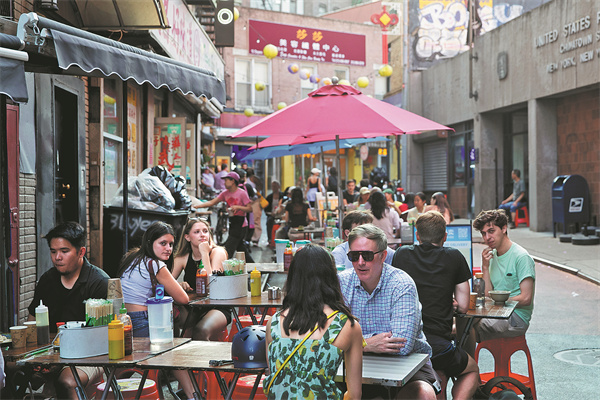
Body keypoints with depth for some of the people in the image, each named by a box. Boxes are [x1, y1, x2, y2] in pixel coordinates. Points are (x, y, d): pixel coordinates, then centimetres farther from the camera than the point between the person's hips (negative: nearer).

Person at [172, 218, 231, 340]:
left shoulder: (217, 252, -7)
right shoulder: (182, 257, 5)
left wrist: (204, 253, -20)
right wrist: (179, 285, -22)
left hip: (217, 308, -4)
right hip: (191, 309, 4)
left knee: (201, 331, -35)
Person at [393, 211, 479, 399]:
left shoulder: (401, 254, 8)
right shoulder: (454, 257, 2)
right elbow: (463, 306, 5)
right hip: (437, 343, -3)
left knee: (439, 375, 32)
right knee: (472, 370, 27)